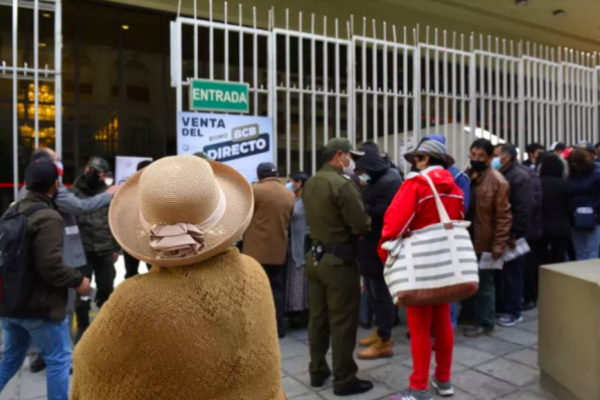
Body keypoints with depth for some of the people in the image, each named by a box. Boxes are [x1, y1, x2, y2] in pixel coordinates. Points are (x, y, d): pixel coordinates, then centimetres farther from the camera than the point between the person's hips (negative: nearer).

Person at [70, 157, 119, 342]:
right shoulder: (74, 193, -3)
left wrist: (116, 247, 10)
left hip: (105, 251, 3)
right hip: (83, 251, -3)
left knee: (106, 289, 12)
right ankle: (83, 327, 23)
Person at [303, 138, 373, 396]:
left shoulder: (310, 184, 8)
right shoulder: (342, 184, -19)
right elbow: (362, 226, -19)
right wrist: (365, 225, 1)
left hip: (316, 257, 8)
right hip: (339, 260, -8)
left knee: (318, 318, 16)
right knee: (343, 322, 4)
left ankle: (317, 373, 29)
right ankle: (344, 380, 16)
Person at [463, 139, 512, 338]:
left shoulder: (497, 181, -12)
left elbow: (503, 216, -13)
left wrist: (498, 245, -17)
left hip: (485, 242, -6)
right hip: (467, 239, 6)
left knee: (483, 284, 6)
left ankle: (485, 323, 21)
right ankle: (476, 317, 33)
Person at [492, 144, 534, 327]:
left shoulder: (520, 177, -12)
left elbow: (525, 209, -19)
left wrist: (515, 234, -18)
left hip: (510, 235, -7)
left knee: (512, 274, 4)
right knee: (498, 272, 14)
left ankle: (514, 312, 16)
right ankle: (500, 307, 27)